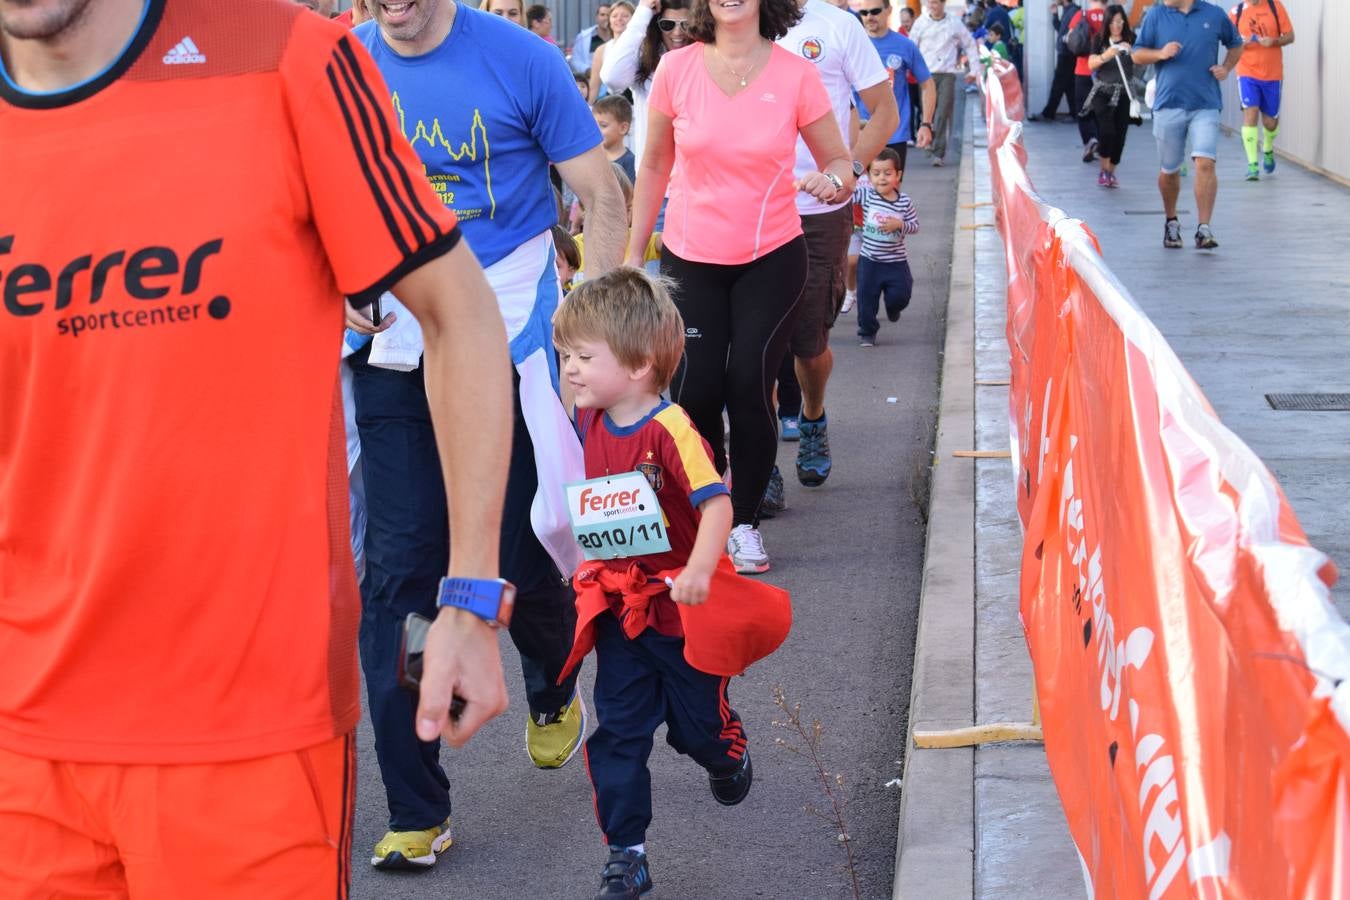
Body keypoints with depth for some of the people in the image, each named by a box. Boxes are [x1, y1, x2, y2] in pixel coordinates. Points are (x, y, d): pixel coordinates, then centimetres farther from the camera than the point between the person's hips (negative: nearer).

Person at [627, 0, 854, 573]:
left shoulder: (795, 75, -8)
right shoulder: (677, 68, -5)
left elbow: (838, 160, 1)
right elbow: (654, 167, 5)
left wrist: (834, 180, -23)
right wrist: (634, 253, 7)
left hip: (771, 259, -1)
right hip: (690, 258, 1)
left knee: (750, 384, -9)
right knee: (696, 388, -5)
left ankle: (744, 522, 9)